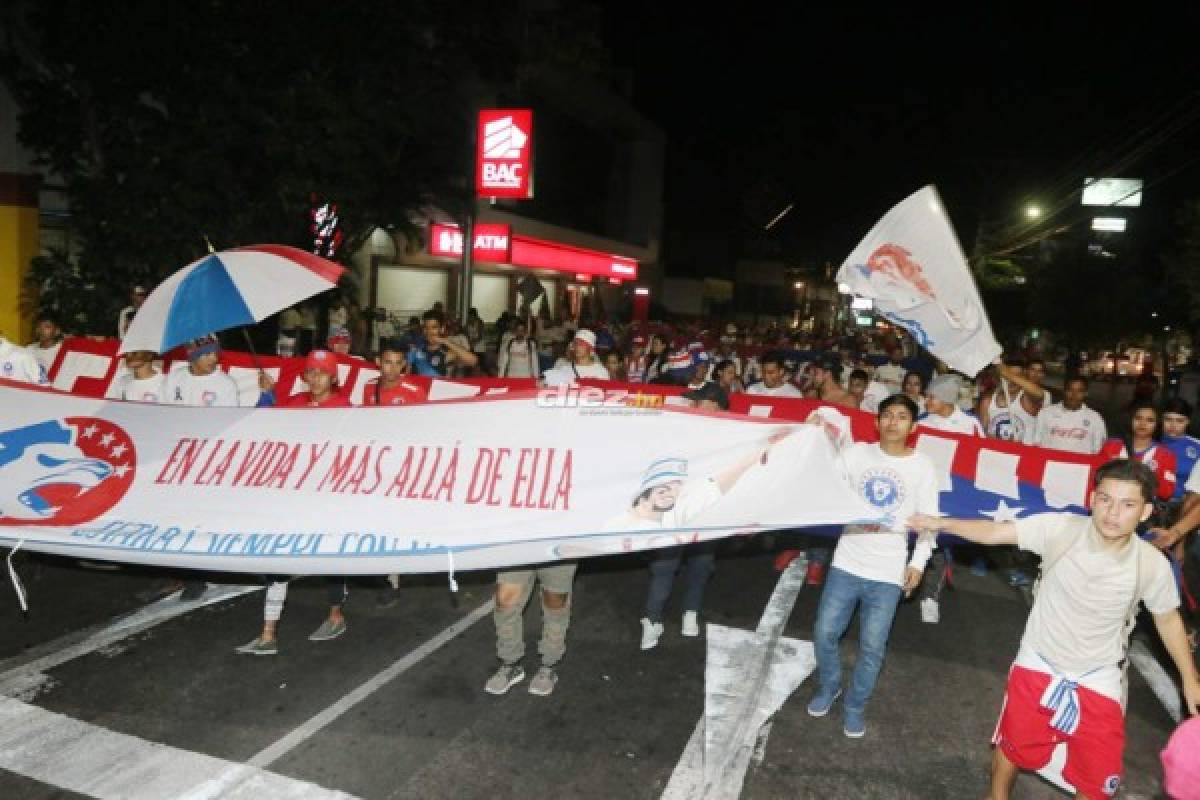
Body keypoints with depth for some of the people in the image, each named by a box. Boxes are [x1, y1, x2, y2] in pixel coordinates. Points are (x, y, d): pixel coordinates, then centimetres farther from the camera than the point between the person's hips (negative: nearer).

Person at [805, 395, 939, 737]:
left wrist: (918, 562, -9)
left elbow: (928, 520, 0)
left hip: (888, 573, -1)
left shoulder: (922, 467, -3)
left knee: (872, 648, 4)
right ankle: (829, 686, 35)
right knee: (824, 633, 7)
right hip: (846, 564, 1)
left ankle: (855, 705, 28)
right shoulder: (856, 453, -1)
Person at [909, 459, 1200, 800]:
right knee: (1012, 745, 20)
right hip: (1038, 665, 0)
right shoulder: (1060, 529, -24)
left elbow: (1168, 619, -1)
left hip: (1098, 680, 0)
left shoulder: (1152, 565, -19)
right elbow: (995, 532, -19)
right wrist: (940, 523, -32)